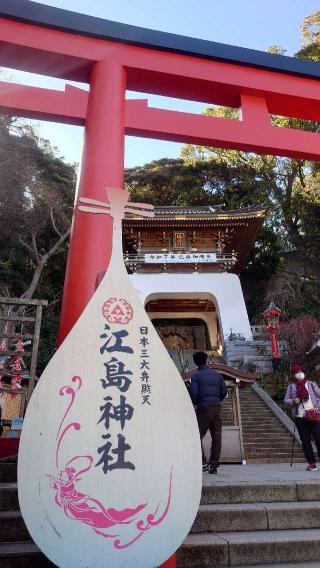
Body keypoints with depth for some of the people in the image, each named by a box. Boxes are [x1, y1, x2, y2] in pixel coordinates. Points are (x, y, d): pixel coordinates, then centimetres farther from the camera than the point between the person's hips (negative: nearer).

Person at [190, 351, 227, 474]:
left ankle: (203, 463, -3)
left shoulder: (196, 375, -4)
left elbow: (193, 393, -12)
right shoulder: (217, 374, 9)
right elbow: (224, 392, 6)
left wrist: (195, 404, 7)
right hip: (217, 408, 4)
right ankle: (214, 465, 10)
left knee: (198, 436, 6)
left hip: (203, 409, -4)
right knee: (216, 437, 8)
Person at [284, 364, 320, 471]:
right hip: (299, 417, 1)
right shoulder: (291, 387, 8)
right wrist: (293, 401, -13)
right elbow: (286, 400, 8)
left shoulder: (311, 384, 7)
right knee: (305, 441, 3)